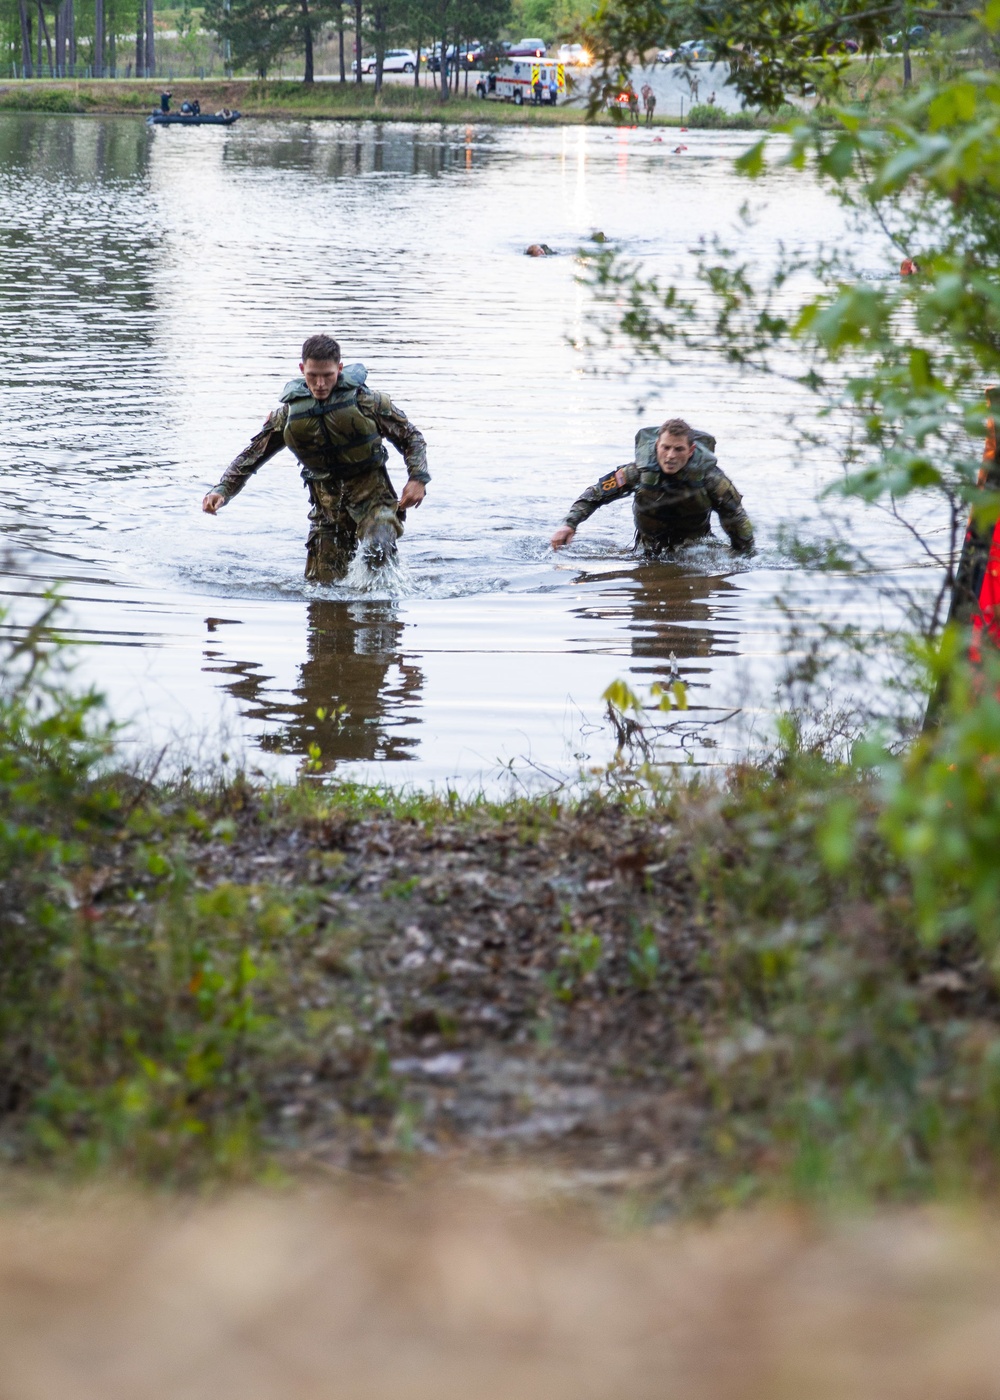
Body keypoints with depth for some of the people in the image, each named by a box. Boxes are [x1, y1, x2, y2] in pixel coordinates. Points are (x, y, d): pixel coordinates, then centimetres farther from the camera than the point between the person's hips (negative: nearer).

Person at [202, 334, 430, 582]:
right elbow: (252, 455, 7)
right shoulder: (289, 412, 0)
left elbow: (410, 437, 1)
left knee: (377, 551, -30)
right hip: (327, 503, 3)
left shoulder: (365, 400, -8)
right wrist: (222, 490, -5)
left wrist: (417, 478, -15)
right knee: (320, 582, -1)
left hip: (371, 492, -3)